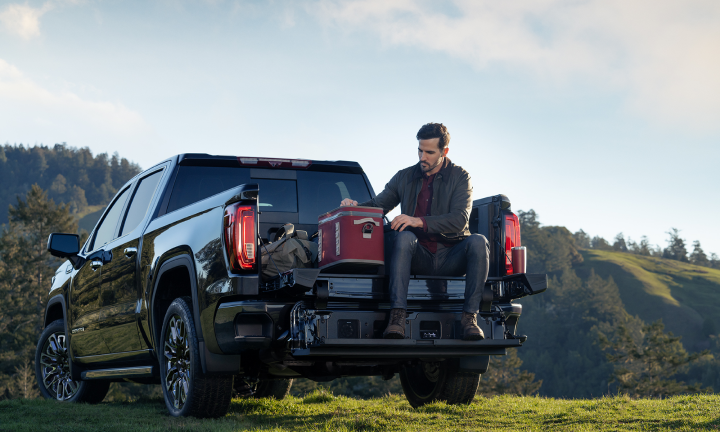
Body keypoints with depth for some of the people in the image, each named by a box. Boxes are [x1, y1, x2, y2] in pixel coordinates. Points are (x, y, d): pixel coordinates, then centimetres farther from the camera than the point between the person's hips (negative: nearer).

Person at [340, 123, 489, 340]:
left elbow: (459, 220, -10)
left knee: (478, 242, -32)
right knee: (404, 237, -33)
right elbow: (377, 205, 21)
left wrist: (419, 221, -23)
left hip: (449, 258, -1)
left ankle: (469, 317, -33)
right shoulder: (405, 177, 14)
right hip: (418, 257, 1)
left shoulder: (459, 177, 5)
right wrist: (356, 206, -4)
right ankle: (397, 315, -42)